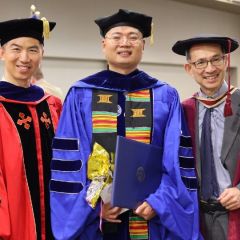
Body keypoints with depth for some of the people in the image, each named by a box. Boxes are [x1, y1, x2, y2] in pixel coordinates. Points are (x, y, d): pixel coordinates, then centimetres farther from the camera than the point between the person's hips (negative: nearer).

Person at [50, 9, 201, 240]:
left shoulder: (165, 97, 4)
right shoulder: (81, 95, 2)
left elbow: (178, 160, 0)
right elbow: (69, 159, -2)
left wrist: (158, 201, -11)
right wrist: (93, 203, -11)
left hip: (150, 215, 1)